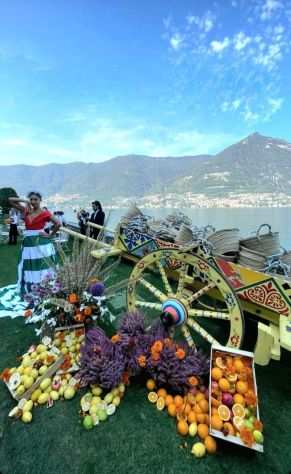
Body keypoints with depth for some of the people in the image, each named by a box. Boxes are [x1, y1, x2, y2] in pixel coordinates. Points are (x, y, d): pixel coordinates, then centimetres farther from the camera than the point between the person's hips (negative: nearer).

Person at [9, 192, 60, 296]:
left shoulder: (44, 213, -7)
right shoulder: (26, 210, 8)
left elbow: (57, 224, -14)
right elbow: (11, 200, 10)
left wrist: (50, 235, -9)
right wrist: (24, 201, -2)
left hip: (40, 243, -5)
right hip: (28, 243, 6)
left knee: (42, 269, 4)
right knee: (28, 269, 13)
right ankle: (29, 292, 26)